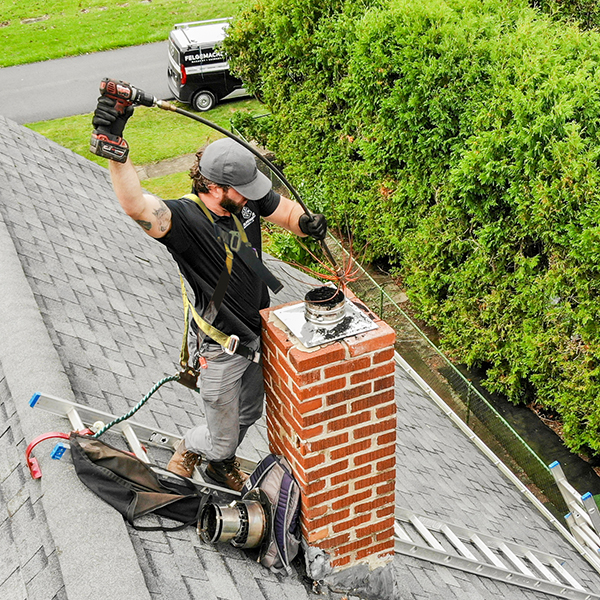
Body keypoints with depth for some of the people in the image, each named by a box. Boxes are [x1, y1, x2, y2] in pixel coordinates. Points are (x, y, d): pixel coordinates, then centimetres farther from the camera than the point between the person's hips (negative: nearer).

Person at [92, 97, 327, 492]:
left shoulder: (249, 200, -12)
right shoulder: (184, 218, -32)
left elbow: (289, 212, 3)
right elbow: (135, 205, -51)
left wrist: (307, 223, -22)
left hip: (260, 335, 7)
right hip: (222, 350, -7)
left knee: (249, 414, 30)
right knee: (222, 439, 12)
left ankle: (222, 464, 59)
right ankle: (189, 450, 48)